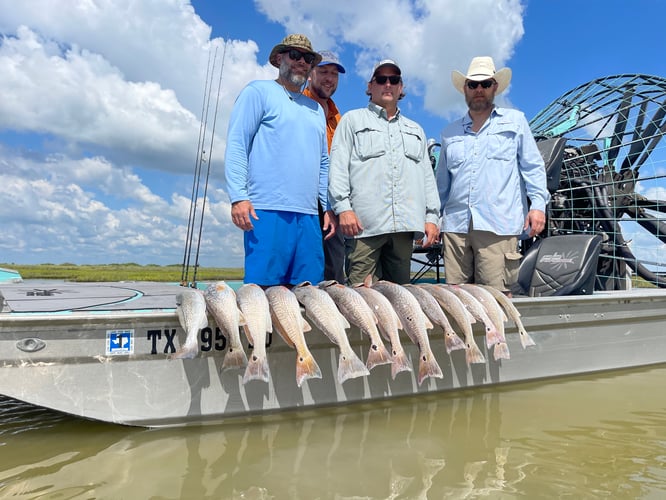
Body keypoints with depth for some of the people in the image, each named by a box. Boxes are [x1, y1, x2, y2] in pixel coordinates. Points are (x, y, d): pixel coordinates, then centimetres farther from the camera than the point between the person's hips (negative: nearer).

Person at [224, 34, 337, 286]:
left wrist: (330, 207, 16)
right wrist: (238, 197, -14)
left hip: (309, 216, 6)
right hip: (267, 211, -6)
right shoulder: (259, 91, 7)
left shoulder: (316, 109, 25)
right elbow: (236, 145, -3)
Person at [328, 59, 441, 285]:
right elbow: (338, 167, 3)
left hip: (406, 224, 4)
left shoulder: (415, 130, 28)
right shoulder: (352, 120, 14)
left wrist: (432, 216, 11)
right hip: (365, 223, -4)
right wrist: (343, 207, -11)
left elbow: (427, 176, 23)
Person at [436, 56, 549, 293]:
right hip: (455, 224, 3)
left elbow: (533, 166, 9)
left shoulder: (515, 121, 14)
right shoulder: (450, 132, 21)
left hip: (498, 225, -3)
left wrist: (538, 204, -4)